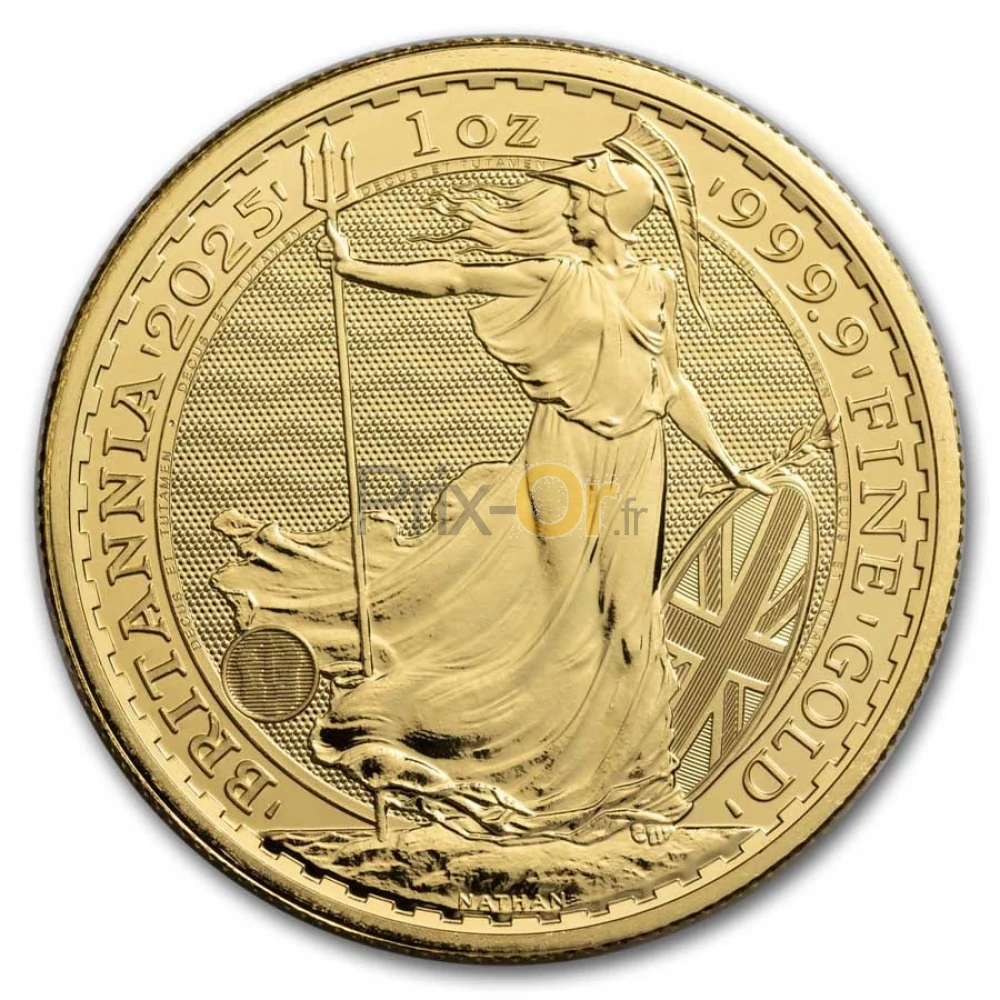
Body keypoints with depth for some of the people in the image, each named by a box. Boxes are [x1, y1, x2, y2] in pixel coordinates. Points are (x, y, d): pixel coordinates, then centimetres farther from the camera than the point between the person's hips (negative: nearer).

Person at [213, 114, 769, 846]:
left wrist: (727, 463, 14)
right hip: (565, 453, -2)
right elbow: (449, 279, -4)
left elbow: (670, 382, 13)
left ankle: (616, 770, 22)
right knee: (564, 605, -1)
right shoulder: (555, 277, -1)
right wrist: (355, 269, -8)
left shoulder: (656, 286, 7)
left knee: (624, 612, 7)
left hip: (635, 461, 3)